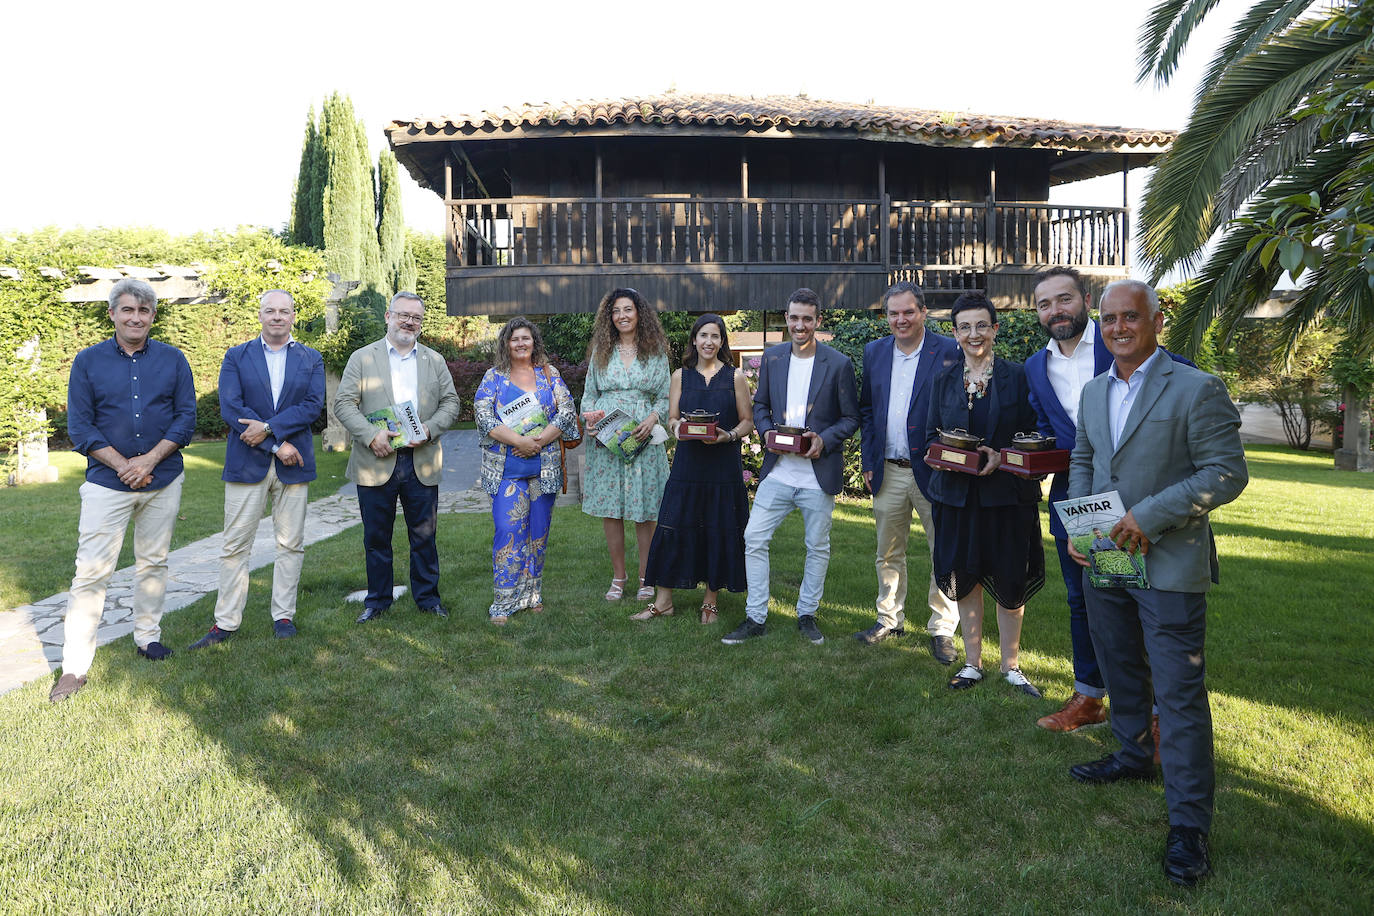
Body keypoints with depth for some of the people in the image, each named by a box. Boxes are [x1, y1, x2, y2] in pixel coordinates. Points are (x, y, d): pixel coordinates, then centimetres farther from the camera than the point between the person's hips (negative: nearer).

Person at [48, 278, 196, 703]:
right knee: (91, 572, -5)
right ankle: (74, 667, 1)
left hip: (163, 481, 2)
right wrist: (123, 466, -11)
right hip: (107, 482, -1)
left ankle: (147, 636, 28)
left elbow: (186, 418, -1)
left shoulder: (173, 360, 3)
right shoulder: (88, 361, 1)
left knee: (153, 563, 13)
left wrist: (149, 460, -12)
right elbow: (80, 427, -1)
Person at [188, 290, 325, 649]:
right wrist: (277, 445, -13)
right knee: (235, 545, 2)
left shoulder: (311, 359, 8)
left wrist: (269, 427, -16)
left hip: (293, 463, 1)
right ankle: (226, 622, 11)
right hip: (246, 462, -1)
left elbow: (313, 404, -5)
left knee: (291, 543, 6)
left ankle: (283, 615, 18)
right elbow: (230, 408, -6)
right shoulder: (236, 356, 6)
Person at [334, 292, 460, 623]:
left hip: (422, 463, 1)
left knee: (424, 536, 7)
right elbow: (344, 403, -1)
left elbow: (450, 403, 8)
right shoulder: (362, 358, 6)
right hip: (377, 462, -1)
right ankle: (377, 599, 21)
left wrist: (429, 429, -10)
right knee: (376, 537, 8)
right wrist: (371, 434, -15)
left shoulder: (435, 361, 13)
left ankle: (427, 597, 20)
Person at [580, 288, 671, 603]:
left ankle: (646, 578, 14)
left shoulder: (656, 351, 5)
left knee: (643, 512, 1)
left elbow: (665, 397, 5)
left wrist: (652, 419, -14)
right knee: (609, 510, 3)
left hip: (643, 440, -2)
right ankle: (618, 576, 18)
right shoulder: (601, 351, 11)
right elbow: (589, 393, 13)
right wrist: (589, 420, -5)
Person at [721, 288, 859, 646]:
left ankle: (807, 615, 28)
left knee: (818, 548, 10)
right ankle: (755, 618, 12)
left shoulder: (838, 364, -6)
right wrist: (767, 432, -6)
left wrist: (824, 440, -18)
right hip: (778, 470, 3)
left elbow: (851, 418, -2)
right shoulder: (772, 357, 5)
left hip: (818, 474, -2)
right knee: (754, 539, -1)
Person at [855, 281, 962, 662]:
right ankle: (890, 619, 31)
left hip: (933, 471, -4)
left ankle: (941, 629, 20)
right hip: (887, 472, 4)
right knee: (888, 554, 15)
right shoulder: (874, 351, 8)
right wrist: (868, 460, 7)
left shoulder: (949, 351, -7)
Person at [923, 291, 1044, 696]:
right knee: (965, 580, 10)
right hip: (957, 494, 2)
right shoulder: (945, 380, 6)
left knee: (1010, 583, 6)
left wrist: (1000, 456, -19)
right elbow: (931, 435, 9)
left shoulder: (1016, 376, -1)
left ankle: (1011, 666, 24)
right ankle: (972, 663, 25)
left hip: (1007, 493, -2)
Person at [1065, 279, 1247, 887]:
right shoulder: (1093, 391, 10)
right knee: (1121, 673, 21)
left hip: (1168, 564, -6)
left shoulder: (1196, 389, -11)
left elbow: (1227, 473, -14)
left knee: (1179, 693, -3)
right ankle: (1133, 756, 43)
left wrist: (1149, 517, -21)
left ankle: (1188, 824, 7)